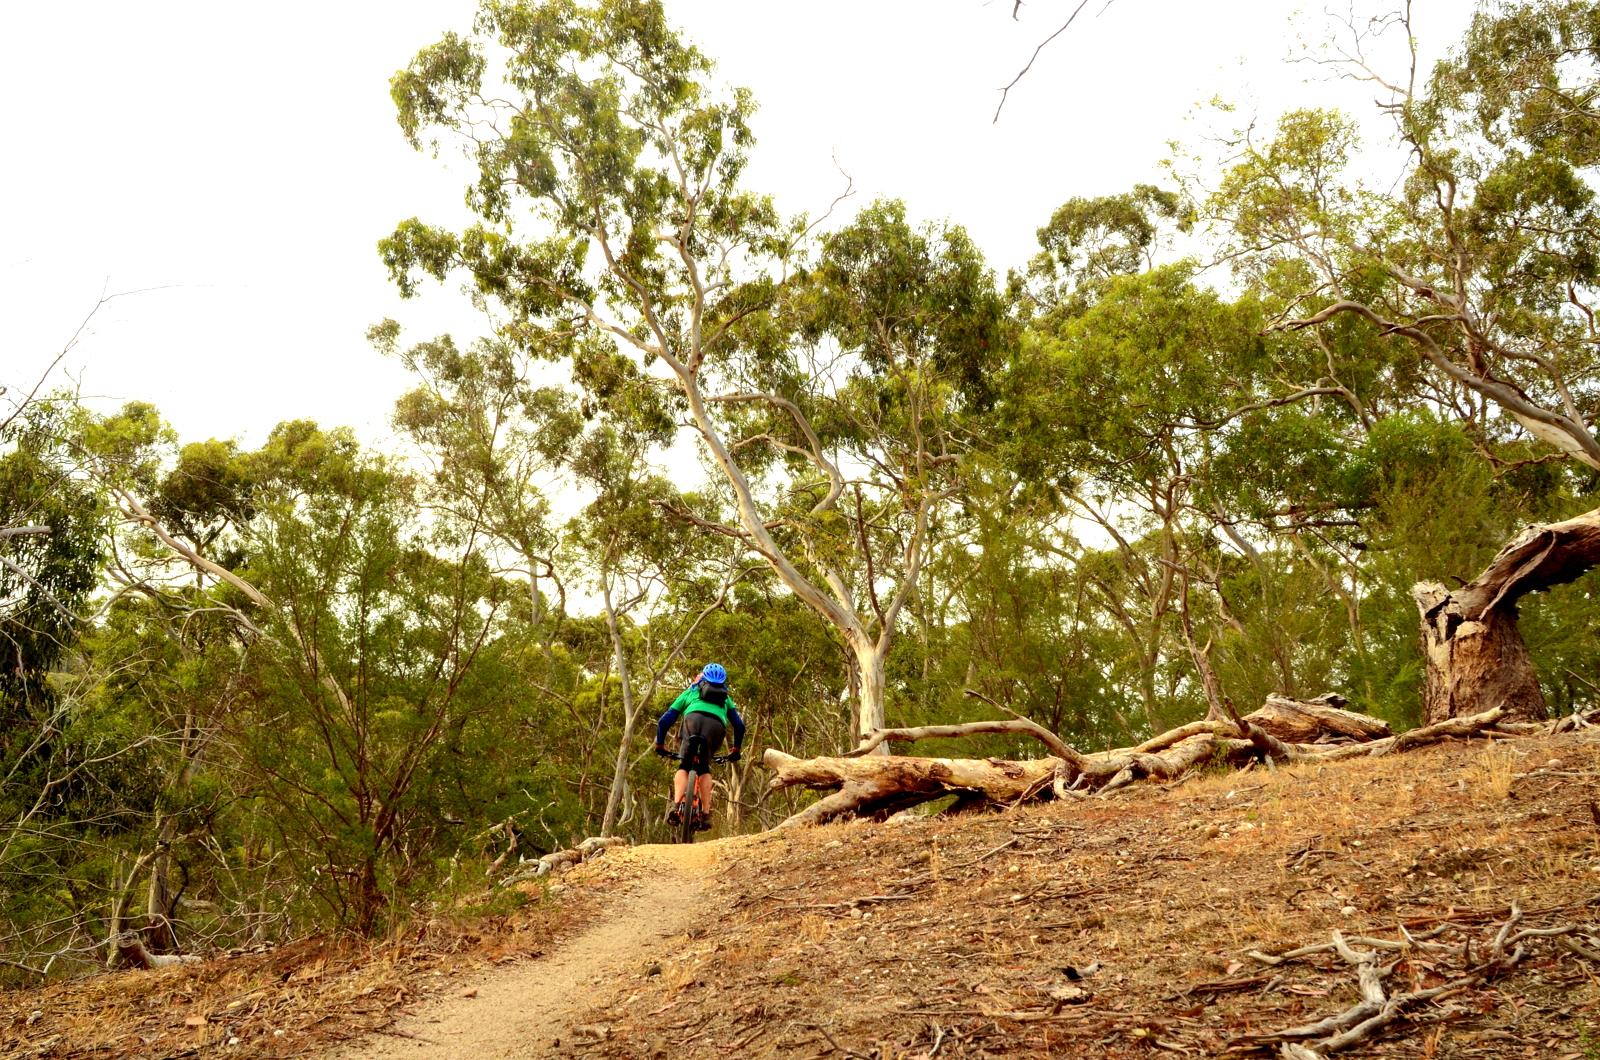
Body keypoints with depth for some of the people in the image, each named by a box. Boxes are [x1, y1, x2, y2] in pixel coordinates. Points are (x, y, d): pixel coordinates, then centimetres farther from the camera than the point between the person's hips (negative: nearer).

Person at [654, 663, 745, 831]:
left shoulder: (690, 692, 38)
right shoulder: (725, 698, 41)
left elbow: (664, 721, 33)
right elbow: (739, 726, 33)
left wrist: (659, 744, 43)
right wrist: (736, 749, 45)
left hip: (693, 719, -1)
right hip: (716, 726, 1)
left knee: (684, 766, 10)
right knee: (704, 768, 16)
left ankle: (677, 805, -13)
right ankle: (705, 813, 3)